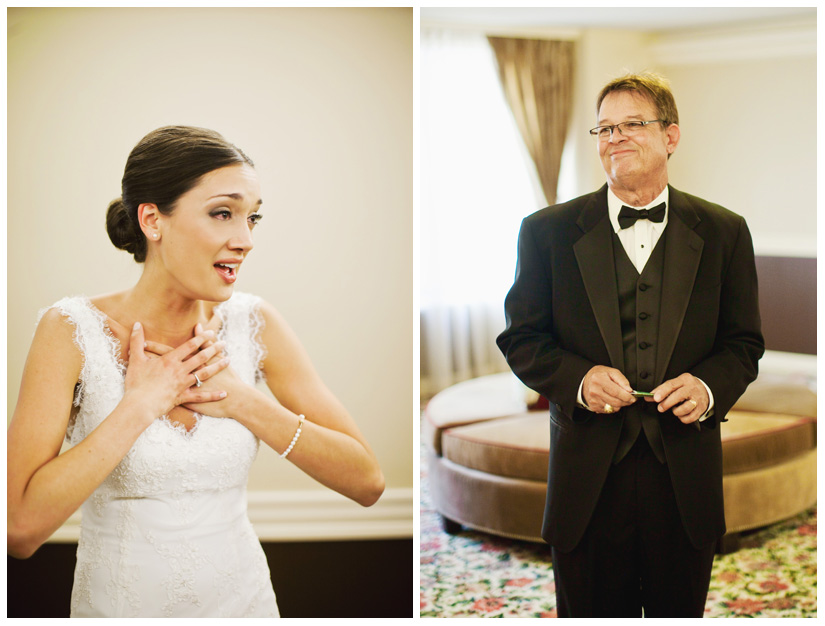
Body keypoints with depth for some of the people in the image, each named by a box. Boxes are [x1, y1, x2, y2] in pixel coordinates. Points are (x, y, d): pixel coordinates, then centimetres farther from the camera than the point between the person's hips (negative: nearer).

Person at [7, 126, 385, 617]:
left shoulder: (254, 324, -7)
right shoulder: (73, 330, -15)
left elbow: (367, 482, -11)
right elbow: (22, 527, -23)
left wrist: (240, 399, -18)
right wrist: (142, 404, -22)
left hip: (243, 597, 3)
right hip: (117, 604, -2)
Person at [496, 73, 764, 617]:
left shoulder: (724, 233, 4)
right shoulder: (548, 231, 2)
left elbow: (744, 342, 7)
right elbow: (521, 338, 3)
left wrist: (709, 386, -14)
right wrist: (577, 379, -16)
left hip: (687, 483, 1)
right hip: (588, 480, -1)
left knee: (681, 612, 15)